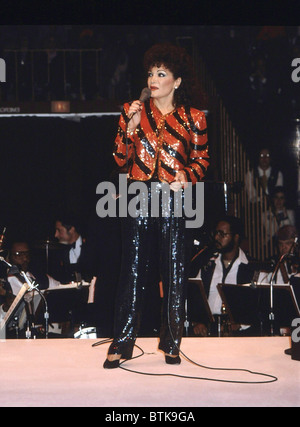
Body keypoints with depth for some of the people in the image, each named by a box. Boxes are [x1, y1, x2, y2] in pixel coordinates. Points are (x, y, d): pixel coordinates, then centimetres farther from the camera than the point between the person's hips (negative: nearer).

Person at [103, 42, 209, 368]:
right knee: (134, 268, -1)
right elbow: (121, 159, 5)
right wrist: (131, 126, -8)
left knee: (174, 270, 0)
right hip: (139, 197, 1)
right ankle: (122, 343, 5)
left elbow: (201, 159, 11)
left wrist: (187, 176, -9)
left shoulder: (193, 119, 5)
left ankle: (171, 343, 13)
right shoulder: (133, 112, 8)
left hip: (175, 200, 0)